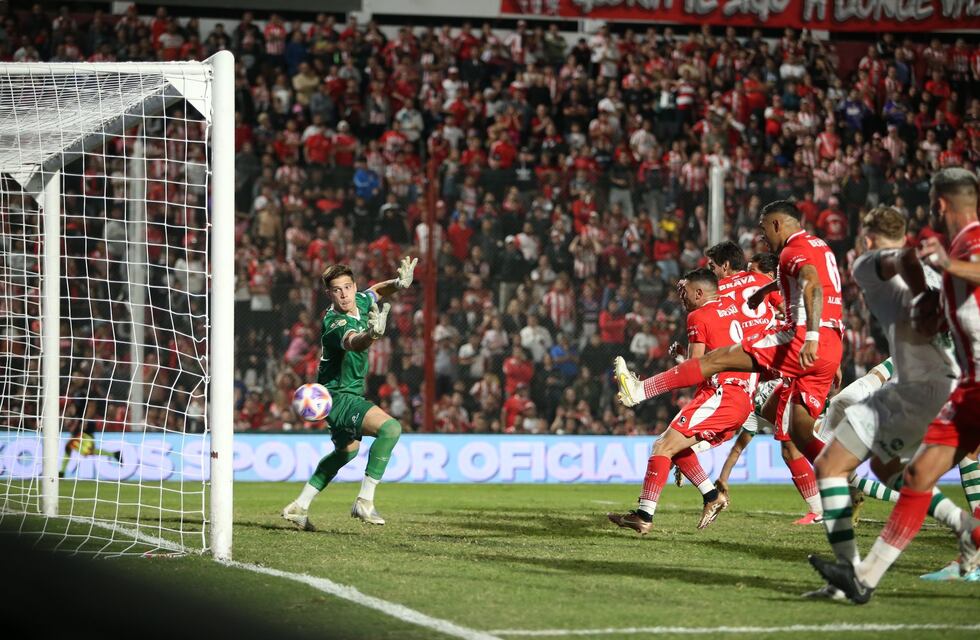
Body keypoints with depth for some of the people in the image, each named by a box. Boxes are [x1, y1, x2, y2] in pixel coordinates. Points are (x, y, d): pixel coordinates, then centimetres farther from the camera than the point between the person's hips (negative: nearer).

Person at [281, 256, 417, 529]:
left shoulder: (359, 301, -4)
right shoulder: (336, 324, -29)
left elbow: (376, 290, 19)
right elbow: (354, 343, -51)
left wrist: (399, 283, -3)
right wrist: (372, 334, -74)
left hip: (348, 393, 10)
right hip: (339, 396, -10)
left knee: (348, 450, 30)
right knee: (390, 428, -29)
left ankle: (299, 506, 39)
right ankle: (365, 501, -24)